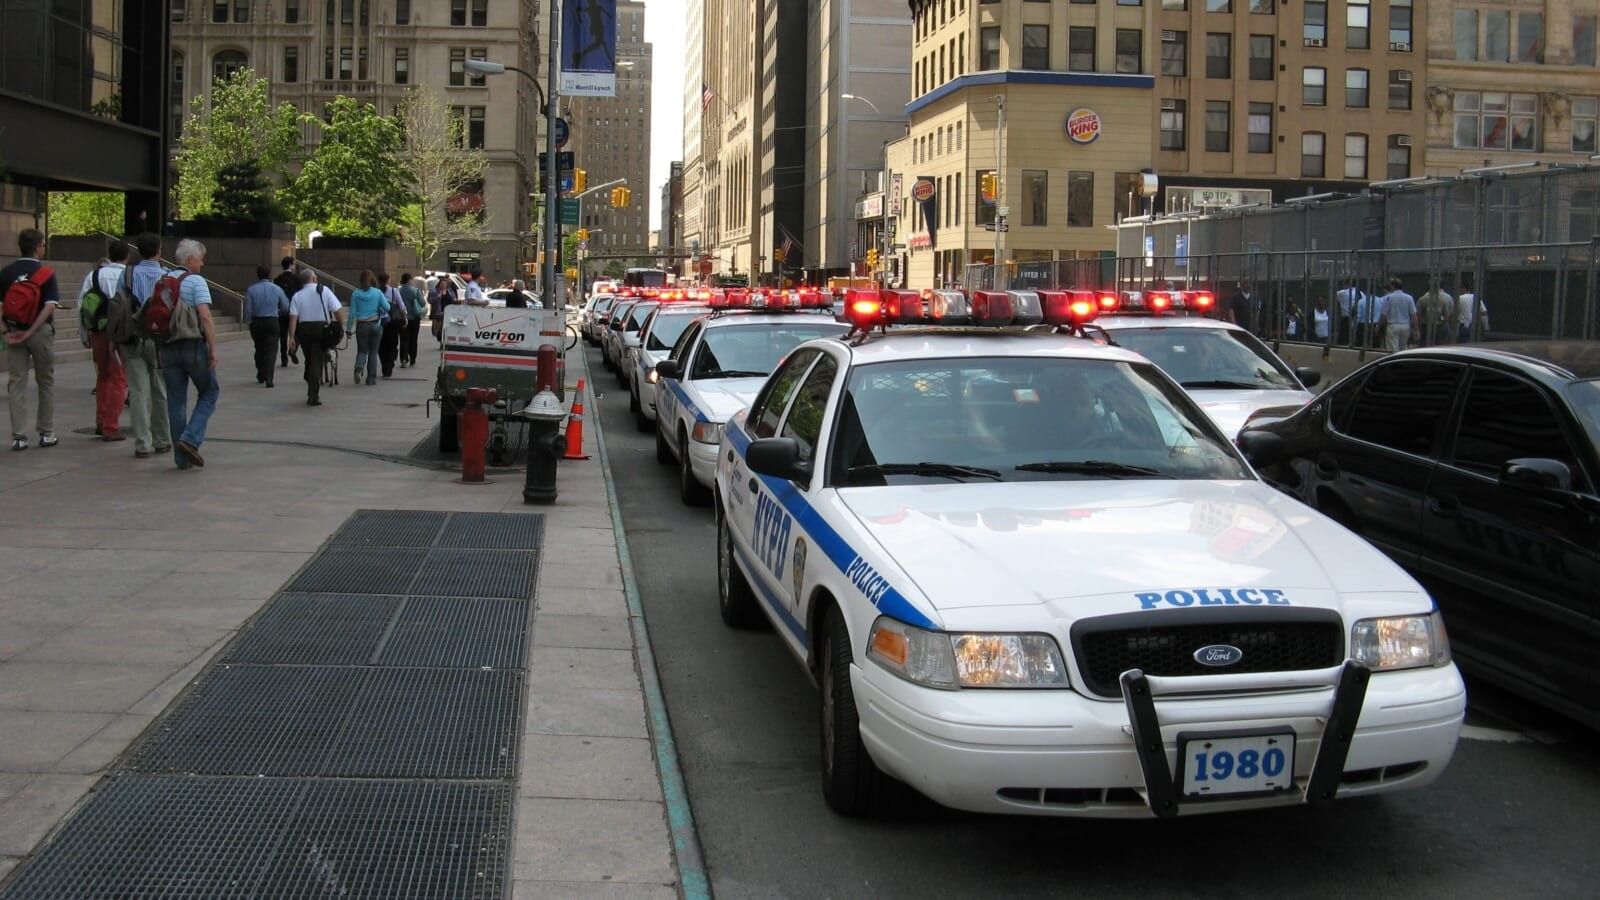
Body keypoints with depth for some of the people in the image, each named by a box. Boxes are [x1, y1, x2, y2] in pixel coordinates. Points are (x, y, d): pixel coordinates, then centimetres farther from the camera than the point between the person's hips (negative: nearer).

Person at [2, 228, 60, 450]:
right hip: (40, 332, -2)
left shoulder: (6, 273, 3)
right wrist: (30, 331, -16)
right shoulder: (46, 273, -6)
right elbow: (50, 306, -17)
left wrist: (7, 330, -3)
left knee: (16, 383, 5)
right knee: (46, 382, 10)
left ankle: (18, 436, 1)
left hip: (13, 332, 2)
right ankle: (46, 434, 14)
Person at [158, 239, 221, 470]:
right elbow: (205, 316, -17)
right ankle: (191, 438, -7)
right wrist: (213, 349, -15)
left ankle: (182, 457, 9)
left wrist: (160, 344, 17)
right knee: (209, 392, 11)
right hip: (193, 345, -5)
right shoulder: (196, 281, -8)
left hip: (167, 347, 6)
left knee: (176, 401, 8)